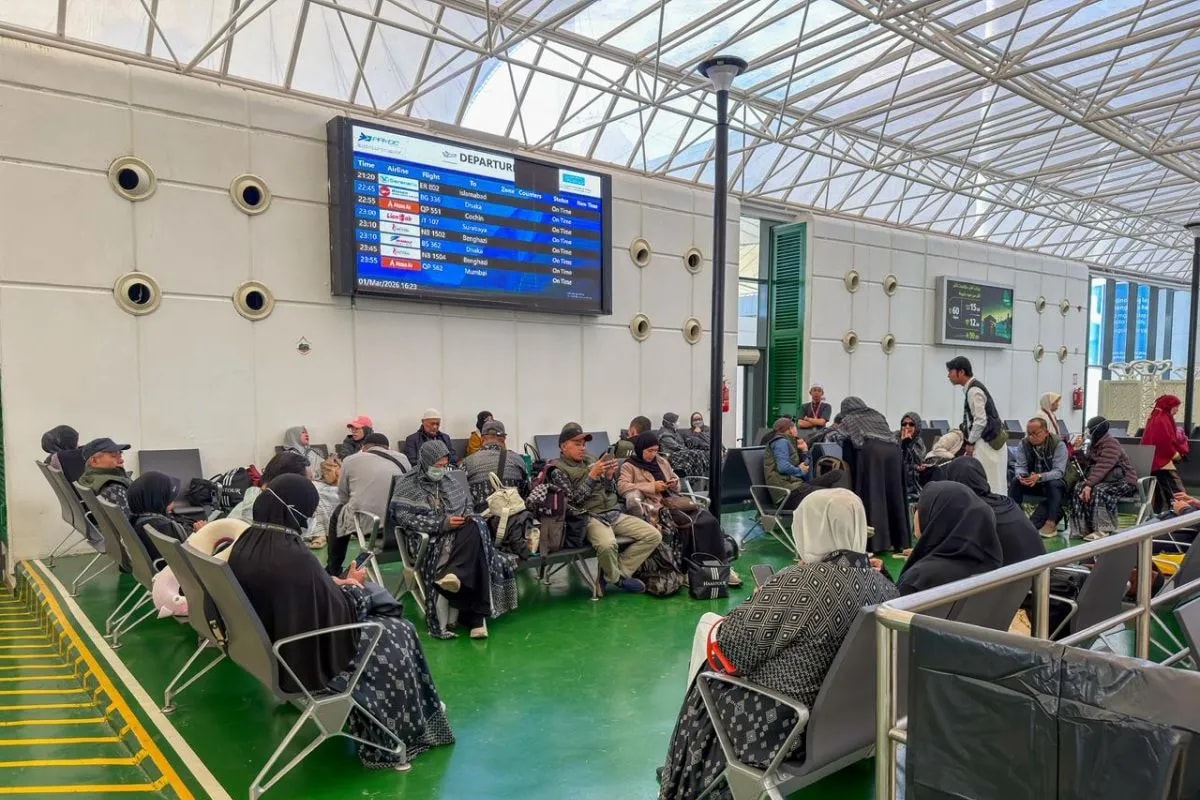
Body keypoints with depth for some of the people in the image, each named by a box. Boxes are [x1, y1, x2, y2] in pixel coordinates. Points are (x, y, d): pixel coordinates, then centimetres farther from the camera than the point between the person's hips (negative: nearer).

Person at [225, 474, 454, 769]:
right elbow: (337, 615, -23)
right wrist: (353, 585, -4)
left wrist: (332, 584, 6)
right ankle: (394, 741, 26)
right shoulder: (293, 557, -33)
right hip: (302, 656, -9)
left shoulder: (245, 542, -6)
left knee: (380, 620, 21)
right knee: (398, 635, 9)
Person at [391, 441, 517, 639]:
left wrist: (466, 517, -2)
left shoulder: (450, 479, 18)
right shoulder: (407, 484, 2)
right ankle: (476, 617, -37)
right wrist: (441, 524, -18)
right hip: (428, 538, -5)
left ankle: (454, 575, -50)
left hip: (458, 533, 5)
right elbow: (403, 517, -10)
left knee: (475, 530, -34)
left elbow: (467, 504, 25)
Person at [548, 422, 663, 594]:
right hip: (589, 517, -7)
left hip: (613, 512, 7)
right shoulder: (558, 470, 0)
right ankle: (616, 578, -5)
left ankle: (615, 572, -3)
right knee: (607, 544, -38)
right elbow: (573, 501, -11)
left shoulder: (590, 460, 17)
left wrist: (609, 476, -3)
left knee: (654, 536, -8)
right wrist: (593, 475, -15)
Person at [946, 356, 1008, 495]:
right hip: (992, 441, 10)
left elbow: (981, 421, -20)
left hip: (987, 443, -10)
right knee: (994, 485, 11)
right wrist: (971, 440, 18)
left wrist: (970, 442, -10)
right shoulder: (973, 387, 13)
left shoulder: (973, 391, -16)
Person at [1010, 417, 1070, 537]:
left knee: (1054, 484, -35)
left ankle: (1051, 522, -30)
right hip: (1031, 481, 3)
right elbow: (1020, 466, -10)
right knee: (1015, 482, -24)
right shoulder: (1023, 444, -7)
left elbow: (1058, 471, -26)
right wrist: (1021, 476, -35)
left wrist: (1039, 477, -44)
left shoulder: (1059, 445, -18)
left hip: (1054, 482, -3)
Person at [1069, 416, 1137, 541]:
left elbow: (1102, 467, -29)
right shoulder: (1095, 444, 11)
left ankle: (1102, 530, -29)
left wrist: (1089, 484, -36)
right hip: (1108, 480, 8)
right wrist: (1077, 450, 3)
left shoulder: (1111, 445, -18)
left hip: (1124, 482, -8)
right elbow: (1087, 464, 13)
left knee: (1098, 490, -33)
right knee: (1079, 487, -14)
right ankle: (1084, 527, -15)